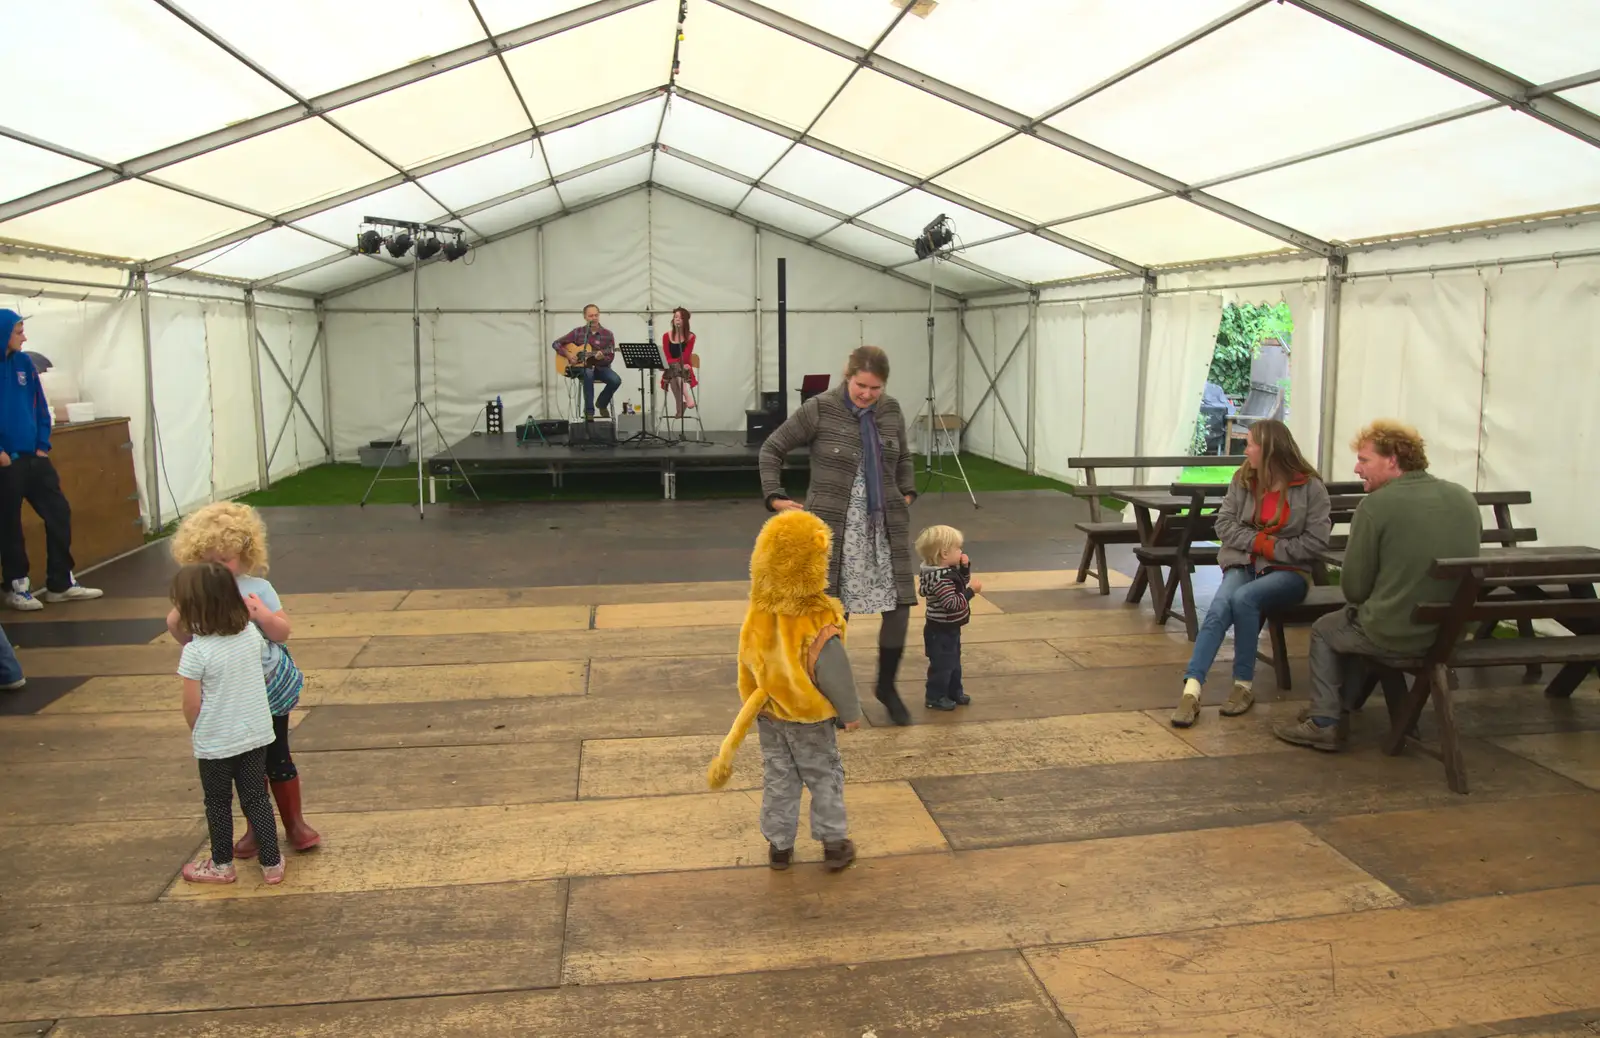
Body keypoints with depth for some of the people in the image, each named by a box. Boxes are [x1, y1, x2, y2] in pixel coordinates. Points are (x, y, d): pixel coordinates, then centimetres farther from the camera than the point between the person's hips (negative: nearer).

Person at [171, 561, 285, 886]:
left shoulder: (195, 651, -21)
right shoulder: (250, 633, -6)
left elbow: (192, 704, -15)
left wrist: (195, 732, 3)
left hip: (216, 742, -4)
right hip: (256, 734, 4)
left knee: (218, 803, 15)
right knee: (256, 798, 15)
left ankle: (222, 865, 30)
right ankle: (272, 863, 19)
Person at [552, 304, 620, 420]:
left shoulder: (607, 334, 0)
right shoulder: (578, 332, -1)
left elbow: (611, 357, -4)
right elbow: (556, 344, 1)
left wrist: (602, 357, -26)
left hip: (600, 367, 2)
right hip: (581, 367, -2)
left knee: (616, 380, -28)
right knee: (588, 373, -39)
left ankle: (602, 403, 3)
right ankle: (589, 410, -28)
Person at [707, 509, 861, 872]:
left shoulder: (758, 613, -10)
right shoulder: (818, 621, -27)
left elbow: (749, 664, 3)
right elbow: (835, 672, -21)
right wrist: (851, 713, -7)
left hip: (769, 715, 4)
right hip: (810, 718, -4)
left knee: (778, 777, 18)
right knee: (824, 776, 14)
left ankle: (779, 846, 27)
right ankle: (834, 843, 23)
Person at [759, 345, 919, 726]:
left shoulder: (890, 411, 5)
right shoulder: (819, 409, -9)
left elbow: (903, 458, 23)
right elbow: (771, 448, -1)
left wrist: (907, 492, 10)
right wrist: (775, 496, -8)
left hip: (884, 526, 4)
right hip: (833, 528, -4)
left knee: (899, 604, 1)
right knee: (833, 612, 2)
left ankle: (886, 686, 22)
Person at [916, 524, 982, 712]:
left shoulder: (949, 571, 2)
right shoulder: (940, 579, -30)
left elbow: (962, 582, 20)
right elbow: (953, 603, -33)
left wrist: (965, 567, 3)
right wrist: (971, 591, -28)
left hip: (950, 628, 10)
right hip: (940, 630, -10)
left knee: (954, 662, 22)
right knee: (942, 664, 2)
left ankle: (954, 692, 36)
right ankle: (935, 698, 14)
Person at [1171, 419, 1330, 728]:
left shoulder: (1311, 487, -4)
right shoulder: (1243, 480, 8)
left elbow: (1315, 542, -8)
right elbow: (1224, 524, 3)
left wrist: (1273, 549, -14)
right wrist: (1258, 541, -11)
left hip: (1289, 570, -3)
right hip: (1243, 562, 3)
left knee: (1243, 598, -33)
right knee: (1219, 609, -28)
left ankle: (1245, 685, -18)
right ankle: (1191, 690, -37)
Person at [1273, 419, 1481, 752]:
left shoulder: (1376, 504, -16)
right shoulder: (1464, 499, 2)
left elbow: (1354, 587, -11)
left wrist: (1365, 603, 10)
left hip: (1395, 636, -6)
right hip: (1453, 632, 6)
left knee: (1325, 628, 25)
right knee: (1356, 619, 33)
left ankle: (1324, 722, 23)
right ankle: (1341, 707, 40)